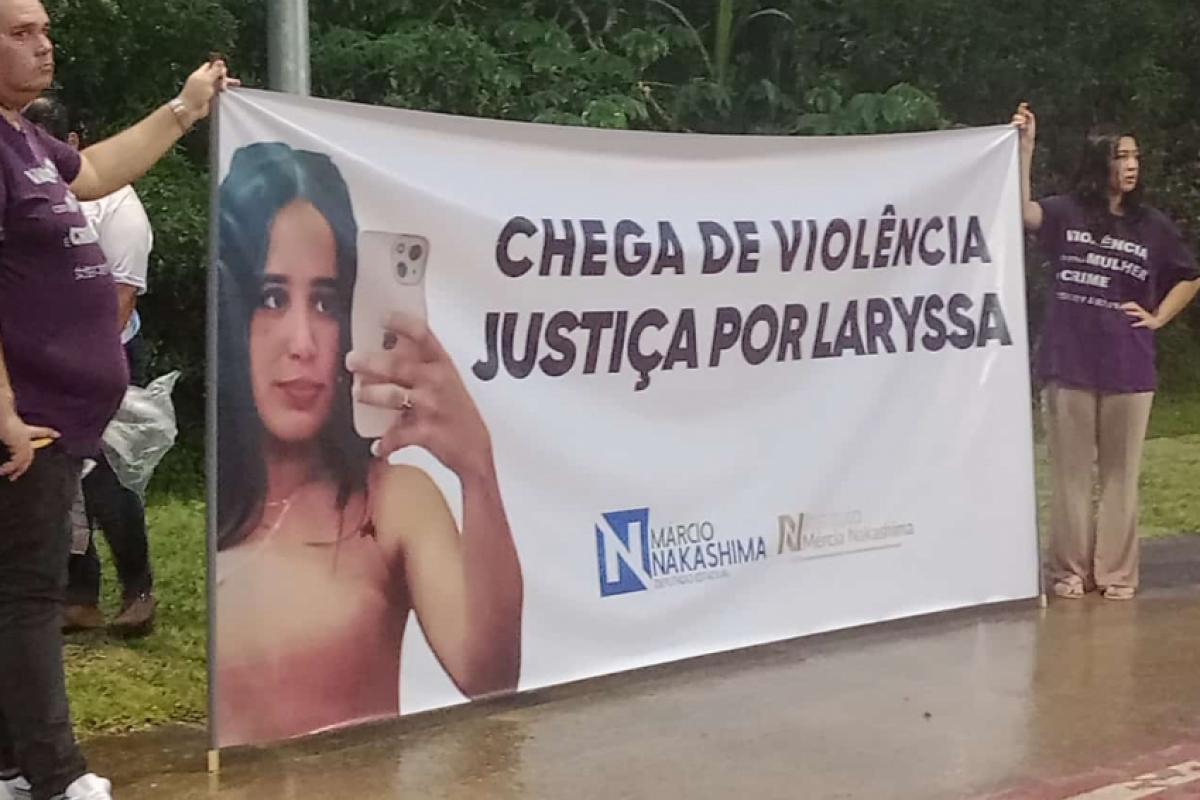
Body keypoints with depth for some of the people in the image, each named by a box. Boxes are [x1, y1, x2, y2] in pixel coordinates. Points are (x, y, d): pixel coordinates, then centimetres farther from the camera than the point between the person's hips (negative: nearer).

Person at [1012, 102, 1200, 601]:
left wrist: (1157, 318, 7)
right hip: (1069, 364, -1)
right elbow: (1022, 211, -19)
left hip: (1128, 368, 2)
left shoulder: (1151, 225, 6)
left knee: (1121, 473, 6)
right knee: (1071, 472, 5)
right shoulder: (1066, 213, 1)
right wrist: (1025, 147, -26)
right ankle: (1070, 570, 14)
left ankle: (1117, 572, 15)